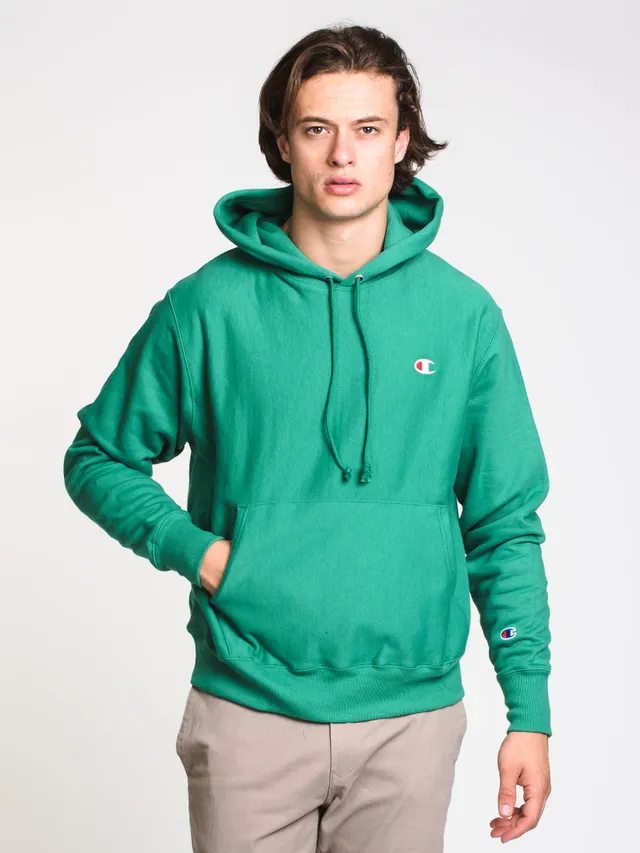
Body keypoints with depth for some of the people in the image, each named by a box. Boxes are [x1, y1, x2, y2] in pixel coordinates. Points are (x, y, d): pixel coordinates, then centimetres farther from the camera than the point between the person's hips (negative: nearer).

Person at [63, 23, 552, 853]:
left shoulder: (463, 313, 1)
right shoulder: (209, 307, -3)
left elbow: (505, 527, 4)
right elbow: (99, 458, 8)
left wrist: (530, 709, -1)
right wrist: (194, 550, -8)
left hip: (412, 714, 1)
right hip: (248, 711, -1)